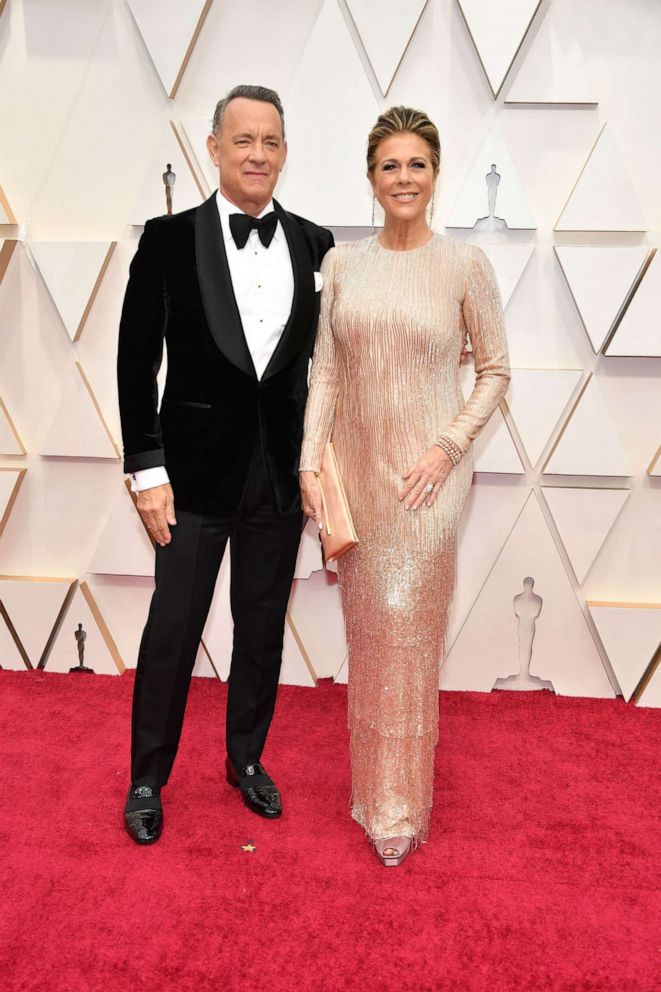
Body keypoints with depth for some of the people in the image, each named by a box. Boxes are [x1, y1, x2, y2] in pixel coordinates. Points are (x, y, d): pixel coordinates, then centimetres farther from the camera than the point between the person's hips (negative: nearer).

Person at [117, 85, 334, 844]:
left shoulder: (314, 245, 3)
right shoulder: (170, 240, -5)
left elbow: (324, 359, 7)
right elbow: (136, 362, -4)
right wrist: (146, 470, -8)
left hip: (281, 470, 3)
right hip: (197, 468, -2)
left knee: (263, 628, 15)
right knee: (172, 631, 7)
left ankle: (246, 759, 36)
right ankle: (147, 779, 28)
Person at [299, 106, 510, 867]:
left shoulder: (464, 265, -3)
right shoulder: (342, 264, 5)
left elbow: (495, 370, 1)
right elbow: (326, 372, 4)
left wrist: (449, 447, -11)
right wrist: (310, 461, -4)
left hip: (427, 472, -3)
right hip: (357, 468, 4)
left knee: (408, 626, -2)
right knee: (366, 626, 12)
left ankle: (402, 804, 17)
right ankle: (371, 785, 31)